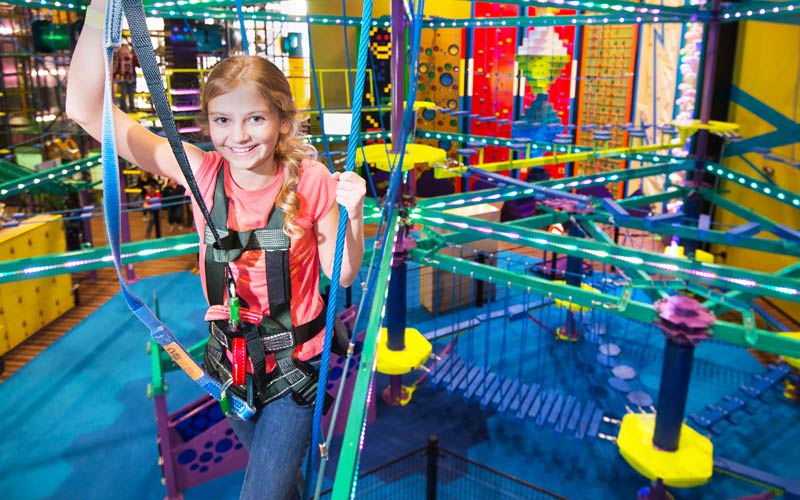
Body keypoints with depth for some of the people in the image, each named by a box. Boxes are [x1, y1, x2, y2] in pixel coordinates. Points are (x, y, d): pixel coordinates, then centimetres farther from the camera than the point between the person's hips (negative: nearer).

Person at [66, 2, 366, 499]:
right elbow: (86, 108, -19)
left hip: (295, 362, -3)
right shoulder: (203, 173, -14)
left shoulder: (311, 181, -18)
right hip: (234, 358, 3)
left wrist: (354, 215, -26)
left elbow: (343, 274, -8)